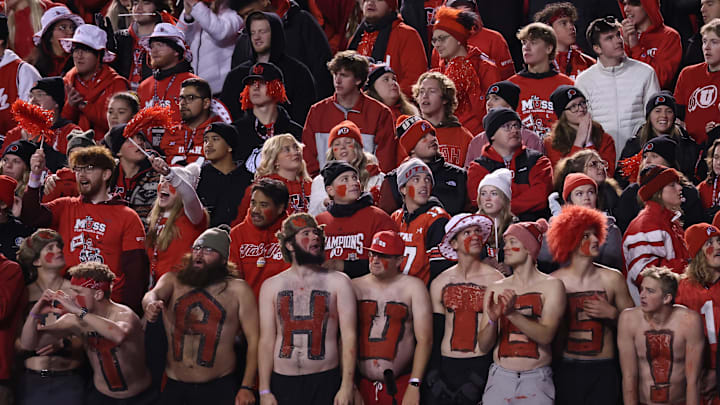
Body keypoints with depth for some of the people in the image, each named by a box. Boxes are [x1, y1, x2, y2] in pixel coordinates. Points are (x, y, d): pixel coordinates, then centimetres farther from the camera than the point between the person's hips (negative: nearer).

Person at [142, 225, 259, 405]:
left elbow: (254, 339, -2)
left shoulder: (237, 289, 1)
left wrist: (247, 387, -9)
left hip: (220, 388, -2)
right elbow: (154, 293, -13)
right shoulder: (173, 280, 9)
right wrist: (151, 304, -38)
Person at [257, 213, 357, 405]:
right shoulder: (271, 286, 9)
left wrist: (346, 387, -8)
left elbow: (349, 337, -1)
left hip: (325, 383, -1)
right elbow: (266, 340, 5)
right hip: (282, 383, 1)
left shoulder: (338, 282, 4)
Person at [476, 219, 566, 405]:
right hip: (500, 378, 2)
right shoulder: (495, 289, 9)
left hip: (536, 382, -2)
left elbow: (546, 335, -12)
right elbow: (483, 345, 7)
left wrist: (512, 314, -24)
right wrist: (492, 320, -13)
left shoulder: (551, 285, 1)